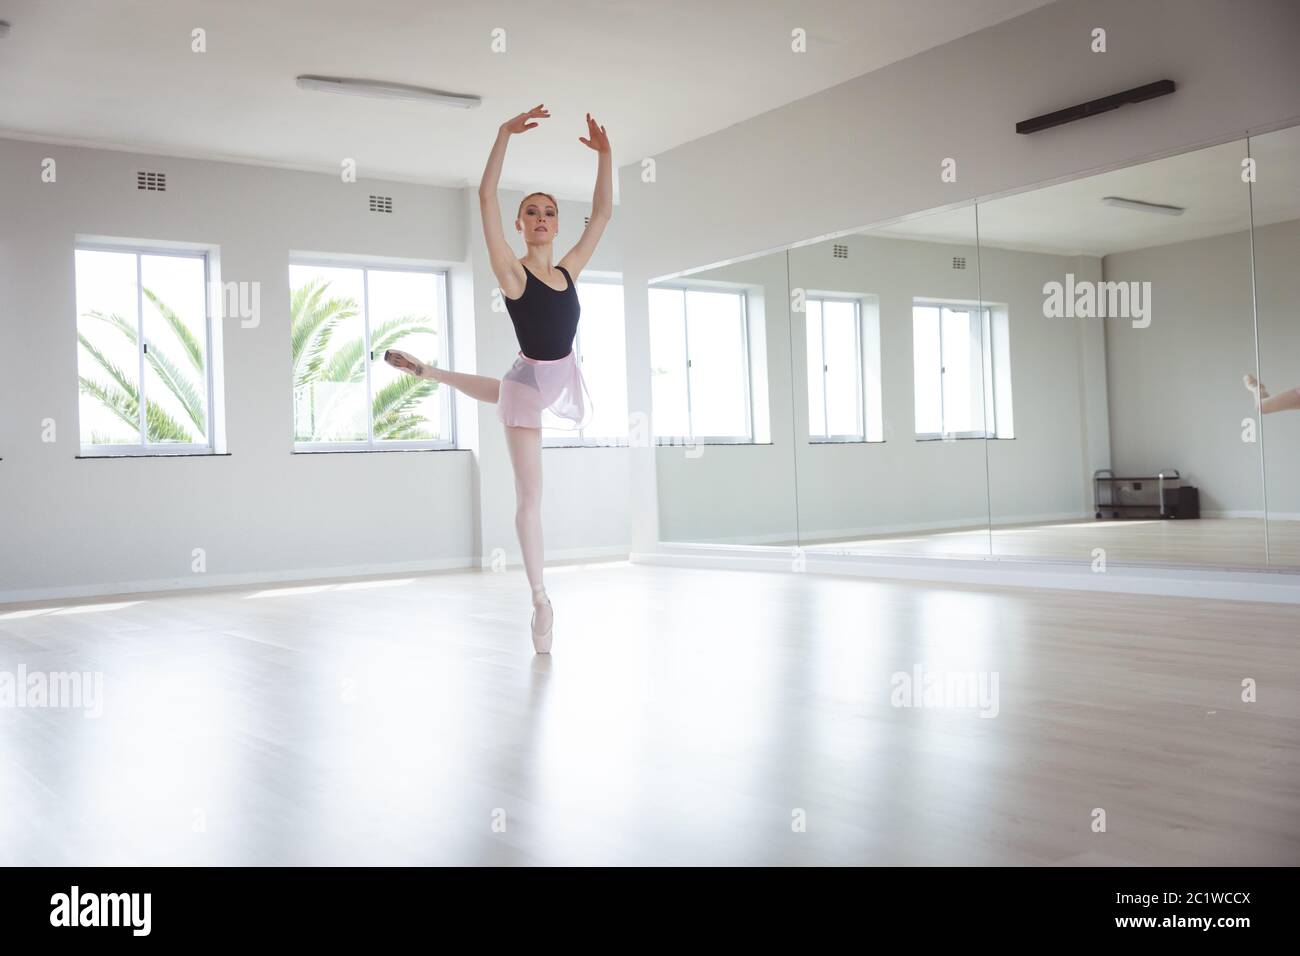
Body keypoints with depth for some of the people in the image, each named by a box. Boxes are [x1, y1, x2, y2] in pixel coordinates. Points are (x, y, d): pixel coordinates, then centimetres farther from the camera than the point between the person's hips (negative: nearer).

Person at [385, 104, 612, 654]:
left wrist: (604, 155, 1)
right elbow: (486, 197, -20)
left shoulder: (568, 270, 4)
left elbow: (604, 211, 8)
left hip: (561, 381, 6)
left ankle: (429, 372, 55)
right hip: (528, 383, -6)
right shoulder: (511, 272, -11)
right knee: (530, 495, -1)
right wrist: (504, 134, -26)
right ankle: (540, 601, 6)